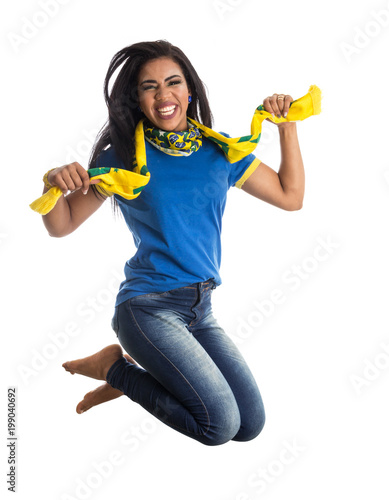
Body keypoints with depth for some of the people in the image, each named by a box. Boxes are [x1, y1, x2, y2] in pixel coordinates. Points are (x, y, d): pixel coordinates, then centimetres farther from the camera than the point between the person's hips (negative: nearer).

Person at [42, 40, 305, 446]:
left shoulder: (219, 149, 6)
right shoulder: (123, 157, -3)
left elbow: (290, 196, 12)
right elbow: (61, 226, 1)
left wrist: (287, 127, 4)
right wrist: (54, 183, -20)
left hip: (201, 310, 6)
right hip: (149, 306, -5)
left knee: (251, 425, 4)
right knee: (220, 424, -16)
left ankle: (126, 375, 17)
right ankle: (115, 367, 6)